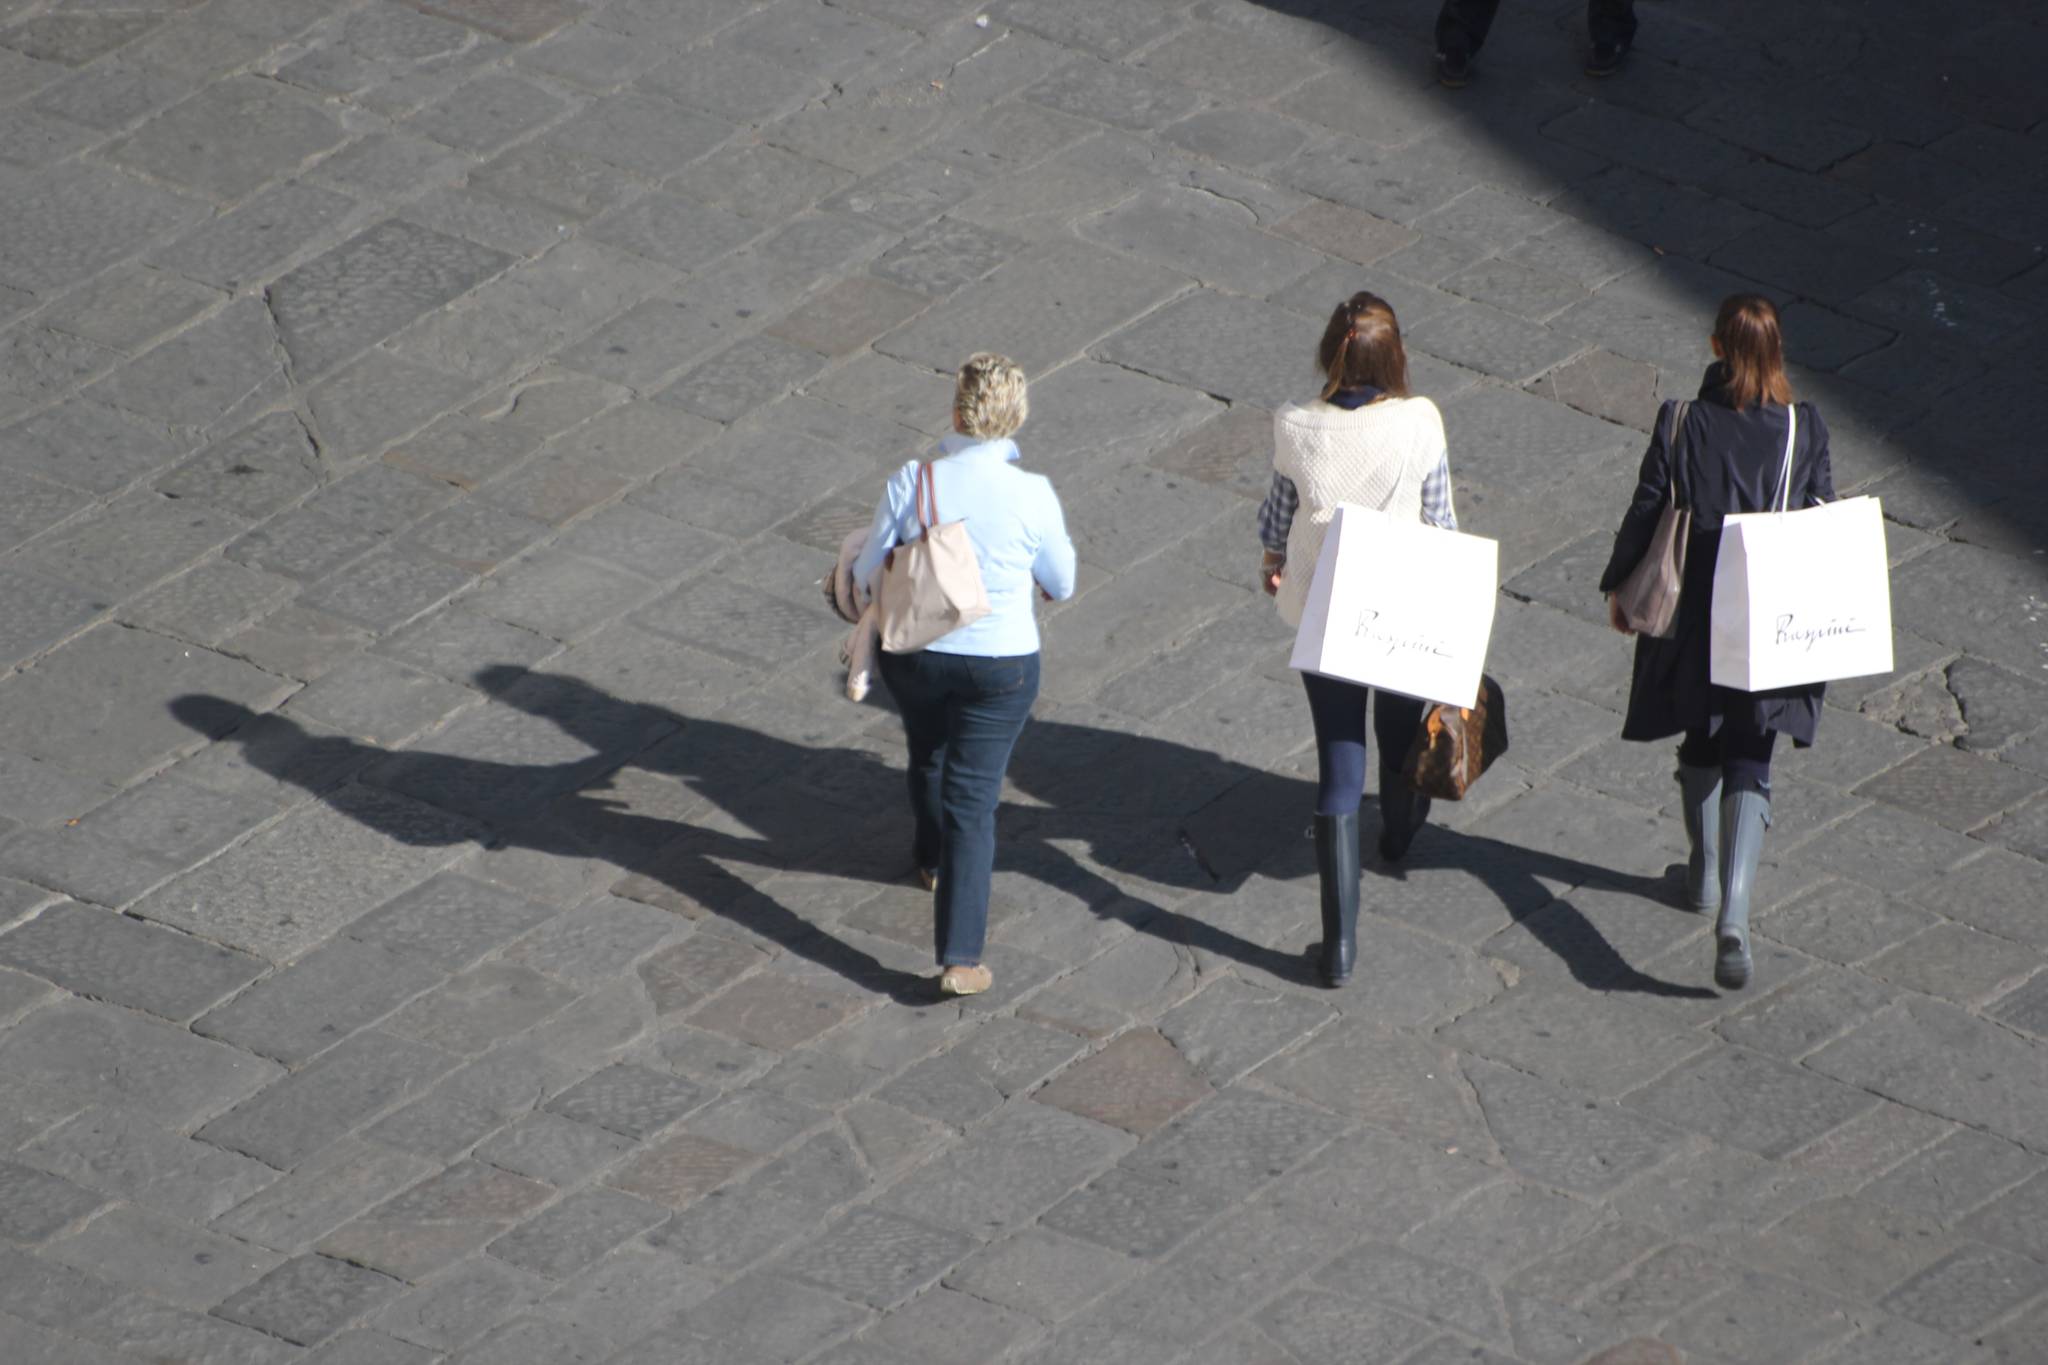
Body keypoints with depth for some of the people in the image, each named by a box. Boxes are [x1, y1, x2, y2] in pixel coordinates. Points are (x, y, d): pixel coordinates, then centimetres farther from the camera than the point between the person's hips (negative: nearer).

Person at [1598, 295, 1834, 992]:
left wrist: (1617, 587, 11)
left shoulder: (1681, 425, -12)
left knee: (1700, 750, 24)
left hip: (1693, 619, 0)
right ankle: (1733, 916, -15)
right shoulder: (1804, 431, -9)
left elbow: (1644, 514, -5)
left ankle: (1704, 877, 40)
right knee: (1749, 770, 3)